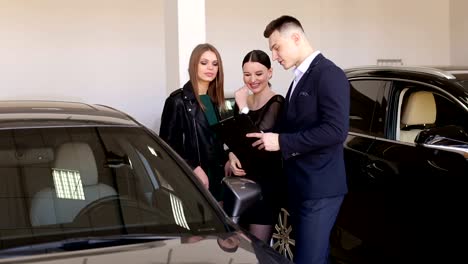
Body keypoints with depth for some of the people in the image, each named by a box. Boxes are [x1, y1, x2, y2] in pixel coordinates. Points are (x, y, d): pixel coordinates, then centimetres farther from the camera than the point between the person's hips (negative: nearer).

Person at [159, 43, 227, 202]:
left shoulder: (213, 100, 12)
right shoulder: (178, 101, -9)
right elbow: (167, 143, -12)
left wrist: (225, 161, 5)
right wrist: (194, 168, -17)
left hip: (215, 176, 7)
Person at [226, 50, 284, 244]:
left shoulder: (277, 103, -12)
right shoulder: (242, 100, 9)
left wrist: (244, 107, -19)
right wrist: (232, 155, -5)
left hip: (265, 181, -7)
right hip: (241, 179, 7)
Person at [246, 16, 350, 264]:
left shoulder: (329, 75, -12)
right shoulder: (300, 78, 17)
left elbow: (336, 130, -22)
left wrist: (282, 141, -19)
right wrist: (272, 137, 4)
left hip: (319, 188, -9)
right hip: (300, 187, 9)